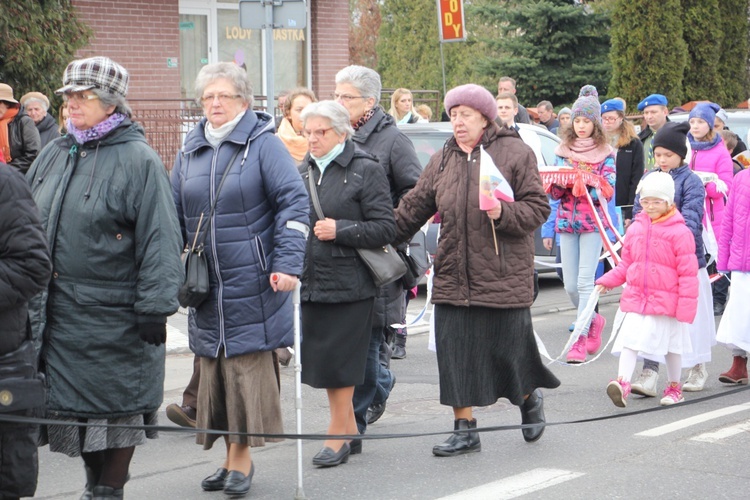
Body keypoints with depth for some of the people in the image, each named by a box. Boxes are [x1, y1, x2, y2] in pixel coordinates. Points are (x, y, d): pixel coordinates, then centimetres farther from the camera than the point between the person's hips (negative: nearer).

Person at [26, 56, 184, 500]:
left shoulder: (138, 160, -9)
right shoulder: (54, 155, 10)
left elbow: (160, 238, -12)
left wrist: (155, 308, -16)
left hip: (114, 315, -6)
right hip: (59, 311, 6)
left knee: (117, 406, 4)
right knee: (73, 403, 13)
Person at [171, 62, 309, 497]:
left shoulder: (263, 144, -3)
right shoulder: (190, 152, 13)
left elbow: (294, 203, -9)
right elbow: (173, 215, 19)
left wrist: (288, 264, -17)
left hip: (252, 284, -5)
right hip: (206, 287, 5)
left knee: (248, 366, -4)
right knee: (215, 369, 8)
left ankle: (241, 457, 5)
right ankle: (232, 457, 19)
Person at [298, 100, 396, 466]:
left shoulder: (366, 170, -5)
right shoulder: (304, 171, 13)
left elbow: (386, 229, -9)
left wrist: (340, 230, -17)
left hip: (348, 283, -6)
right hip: (311, 281, 6)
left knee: (339, 363, -3)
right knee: (321, 359, 10)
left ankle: (338, 435, 7)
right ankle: (349, 430, 22)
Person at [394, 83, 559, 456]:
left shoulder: (516, 153, -2)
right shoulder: (442, 161, 12)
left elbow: (538, 207, -5)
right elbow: (414, 208, 14)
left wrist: (504, 214, -21)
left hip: (504, 276, -4)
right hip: (452, 276, 4)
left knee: (509, 347, 3)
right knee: (455, 352, 3)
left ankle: (529, 398, 34)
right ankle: (464, 429, 13)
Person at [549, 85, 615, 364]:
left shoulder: (605, 153, 3)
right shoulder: (563, 151, 12)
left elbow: (608, 191, -5)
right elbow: (554, 192, 11)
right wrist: (559, 182, -11)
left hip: (593, 222, -4)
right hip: (566, 222, 4)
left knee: (585, 281, -12)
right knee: (570, 285, 4)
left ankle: (581, 340, -10)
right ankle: (593, 321, 30)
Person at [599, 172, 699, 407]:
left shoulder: (679, 232, -10)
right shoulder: (635, 229, 7)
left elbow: (688, 273, -10)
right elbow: (625, 265, 16)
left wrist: (687, 305, -13)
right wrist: (607, 281, 2)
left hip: (666, 300, -4)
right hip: (635, 298, 4)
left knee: (671, 343, 11)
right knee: (630, 338, -11)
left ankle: (674, 387, 27)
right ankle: (623, 382, -20)